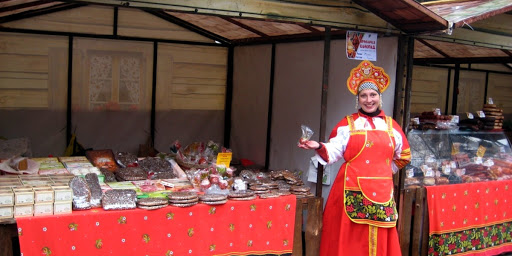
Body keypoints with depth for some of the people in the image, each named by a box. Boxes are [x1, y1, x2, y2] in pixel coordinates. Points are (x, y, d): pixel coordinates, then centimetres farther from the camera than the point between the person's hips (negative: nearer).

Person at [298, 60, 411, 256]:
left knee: (379, 240, 7)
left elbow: (403, 157, 21)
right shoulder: (347, 124, 3)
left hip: (381, 191, 3)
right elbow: (333, 152, -5)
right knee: (349, 239, 1)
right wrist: (319, 147, -22)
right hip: (353, 190, -2)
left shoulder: (391, 126, 10)